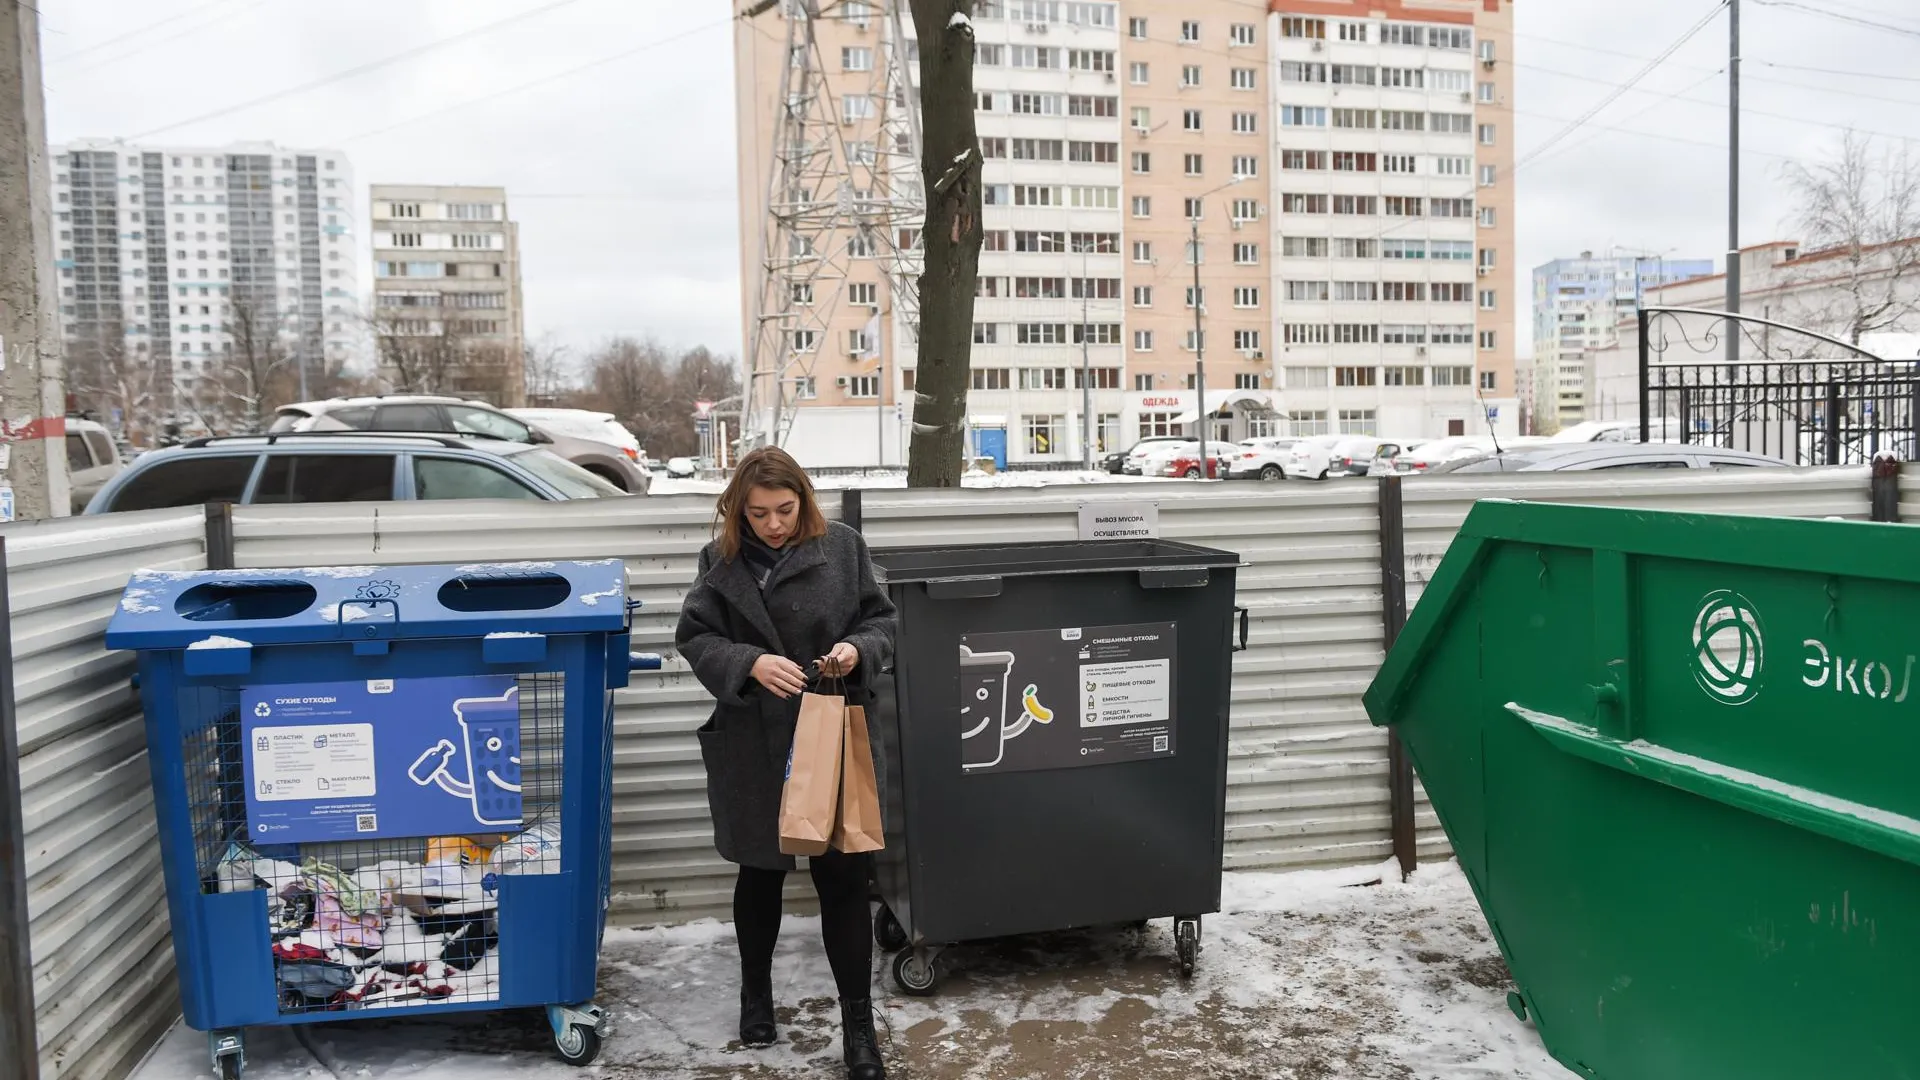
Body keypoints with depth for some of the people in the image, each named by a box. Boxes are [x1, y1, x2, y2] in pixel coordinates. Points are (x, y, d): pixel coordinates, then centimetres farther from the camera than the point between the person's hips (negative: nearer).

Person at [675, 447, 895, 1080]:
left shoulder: (842, 547, -3)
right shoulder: (721, 561, -2)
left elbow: (880, 619, 4)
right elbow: (694, 637, -2)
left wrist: (858, 650, -18)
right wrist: (749, 664, -19)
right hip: (753, 744, 1)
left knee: (844, 878, 1)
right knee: (760, 872, 17)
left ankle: (858, 1021, 15)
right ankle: (755, 993, 40)